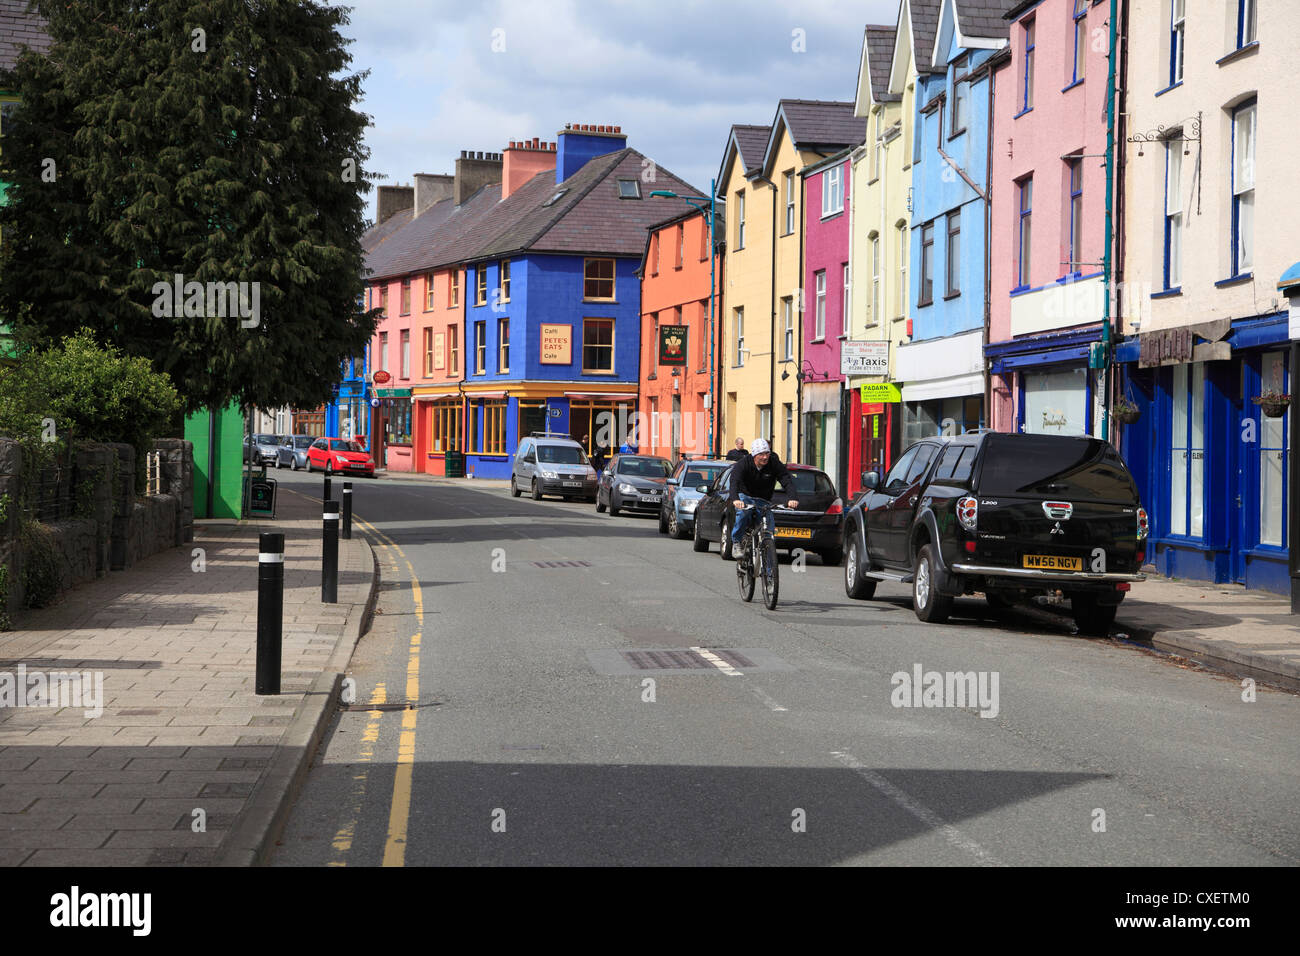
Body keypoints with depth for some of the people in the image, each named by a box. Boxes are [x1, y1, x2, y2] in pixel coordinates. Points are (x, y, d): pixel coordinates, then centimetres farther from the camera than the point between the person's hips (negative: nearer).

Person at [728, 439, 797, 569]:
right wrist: (735, 499, -57)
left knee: (770, 525, -18)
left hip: (763, 500, 3)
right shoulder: (744, 463, -22)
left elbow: (787, 480, -24)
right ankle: (737, 542, -21)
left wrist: (792, 498, -44)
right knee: (743, 512, -36)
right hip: (744, 496, -2)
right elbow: (734, 481, -36)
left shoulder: (774, 464, -16)